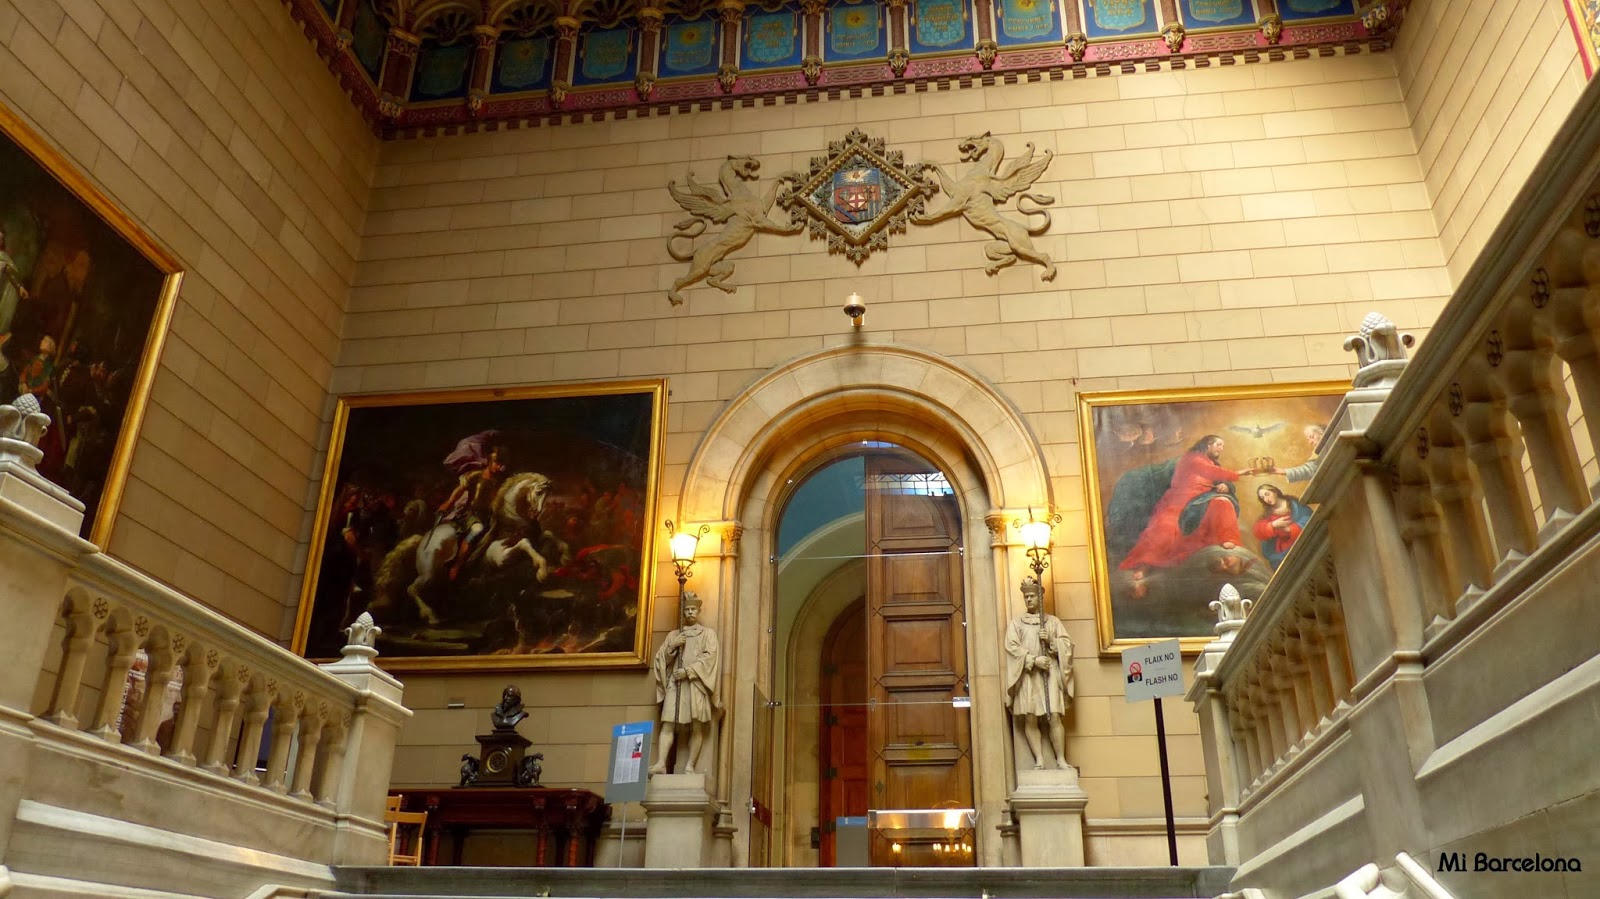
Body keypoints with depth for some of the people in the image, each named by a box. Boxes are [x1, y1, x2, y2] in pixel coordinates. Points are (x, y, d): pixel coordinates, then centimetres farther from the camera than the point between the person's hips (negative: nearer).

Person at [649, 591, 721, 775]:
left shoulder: (708, 634, 12)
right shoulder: (673, 635, 21)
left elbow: (710, 657, -2)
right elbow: (660, 658, 15)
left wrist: (689, 671, -12)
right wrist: (672, 646, -3)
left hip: (697, 684, -2)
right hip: (674, 684, 2)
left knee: (696, 727, -7)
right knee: (668, 724, -11)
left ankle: (689, 767, -6)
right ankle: (661, 764, -17)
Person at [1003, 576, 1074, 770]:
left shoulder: (1053, 621, 17)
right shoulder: (1016, 622, 12)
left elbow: (1067, 644, 10)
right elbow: (1012, 647, -1)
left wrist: (1051, 641, -9)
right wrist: (1034, 660, -13)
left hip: (1051, 674, 0)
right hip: (1027, 676, 0)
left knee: (1054, 716, -9)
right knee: (1030, 719, -6)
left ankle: (1061, 759, -5)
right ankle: (1039, 760, -5)